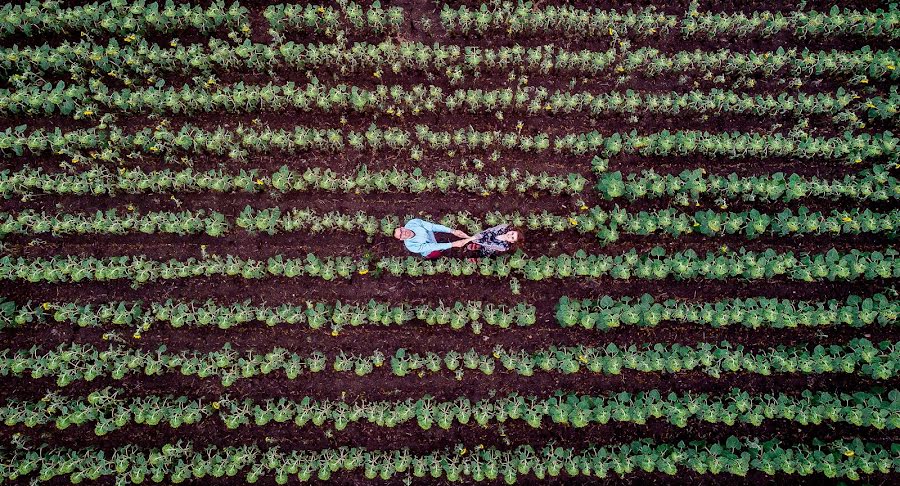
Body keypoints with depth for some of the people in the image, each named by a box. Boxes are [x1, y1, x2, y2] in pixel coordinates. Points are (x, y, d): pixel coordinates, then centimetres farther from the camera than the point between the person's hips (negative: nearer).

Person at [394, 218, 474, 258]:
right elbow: (432, 247, -37)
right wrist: (452, 244, -40)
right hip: (431, 251, -4)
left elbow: (433, 226, -26)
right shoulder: (411, 246, -37)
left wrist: (452, 231, -32)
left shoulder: (413, 222, -27)